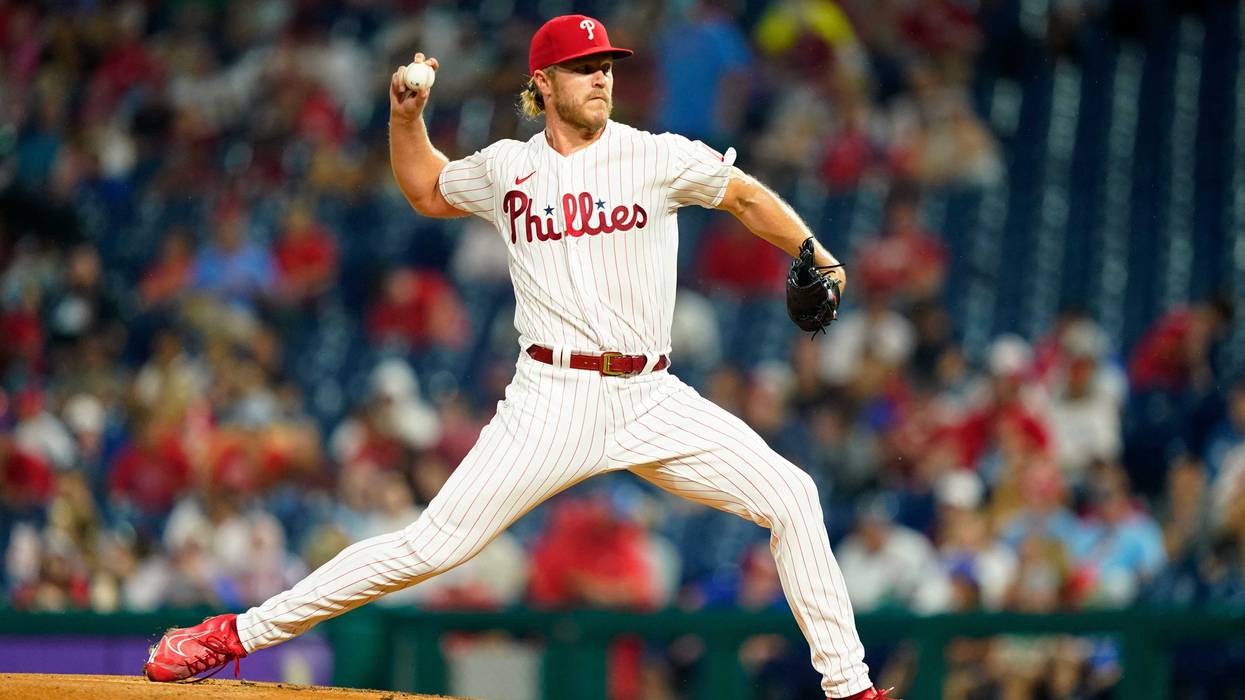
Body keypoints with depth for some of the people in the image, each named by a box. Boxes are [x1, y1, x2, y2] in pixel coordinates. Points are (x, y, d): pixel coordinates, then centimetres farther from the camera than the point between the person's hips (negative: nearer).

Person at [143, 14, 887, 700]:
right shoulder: (505, 168, 7)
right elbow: (427, 190, 27)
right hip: (553, 402, -1)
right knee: (434, 544, -10)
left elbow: (748, 197, 12)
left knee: (791, 498, -11)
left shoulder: (657, 158, 2)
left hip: (651, 398, 1)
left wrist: (816, 257, 1)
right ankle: (238, 632, -3)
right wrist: (406, 115, 12)